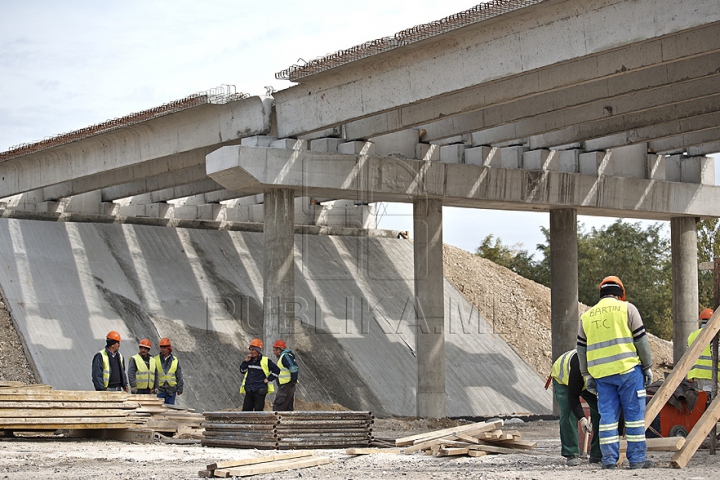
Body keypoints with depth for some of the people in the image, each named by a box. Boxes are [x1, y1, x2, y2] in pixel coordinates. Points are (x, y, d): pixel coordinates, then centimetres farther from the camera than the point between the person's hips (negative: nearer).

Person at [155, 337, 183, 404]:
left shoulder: (175, 361, 6)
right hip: (159, 389, -1)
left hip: (171, 390, 1)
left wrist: (180, 388, 8)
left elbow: (179, 376, 10)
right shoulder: (156, 360, 2)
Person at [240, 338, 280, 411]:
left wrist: (268, 379, -5)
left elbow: (276, 370, -2)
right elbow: (242, 371, 12)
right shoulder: (249, 360, 13)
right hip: (249, 391, 6)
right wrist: (246, 361, 0)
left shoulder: (265, 361, -4)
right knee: (246, 409, 3)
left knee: (258, 410, -5)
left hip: (260, 391, -6)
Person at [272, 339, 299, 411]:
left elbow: (294, 368, -23)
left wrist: (293, 380, -17)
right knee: (289, 409, 12)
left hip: (285, 386, -11)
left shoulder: (285, 356, -12)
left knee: (277, 408, -12)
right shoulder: (283, 356, 20)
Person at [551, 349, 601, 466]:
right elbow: (573, 396, -35)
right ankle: (572, 454, -15)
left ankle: (598, 454, -4)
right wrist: (582, 418, -45)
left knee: (599, 411, -10)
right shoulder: (579, 365, -45)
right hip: (562, 377, -4)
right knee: (568, 413, -21)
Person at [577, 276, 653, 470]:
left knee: (607, 416, 6)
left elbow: (581, 349, 16)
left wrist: (587, 376, 20)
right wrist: (647, 366, 5)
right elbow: (641, 340, -1)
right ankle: (636, 459, 1)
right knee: (634, 414, 1)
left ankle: (609, 459, 3)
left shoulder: (587, 316, 15)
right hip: (627, 369, -4)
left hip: (601, 374, 4)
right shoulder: (627, 308, 2)